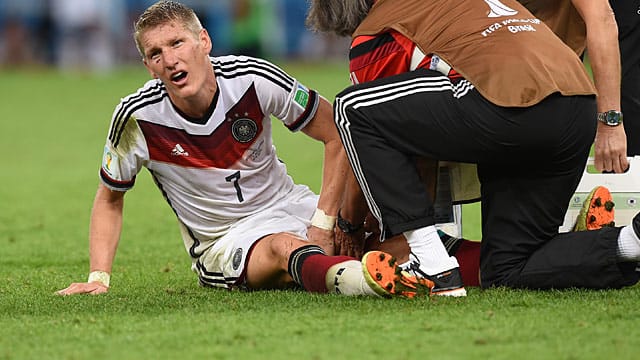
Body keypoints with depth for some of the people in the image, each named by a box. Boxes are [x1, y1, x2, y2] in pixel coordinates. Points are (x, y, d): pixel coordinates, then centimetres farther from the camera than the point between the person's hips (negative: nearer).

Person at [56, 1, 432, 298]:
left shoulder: (252, 78, -13)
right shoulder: (138, 117, -13)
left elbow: (336, 134, -2)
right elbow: (109, 199, 5)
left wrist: (323, 223, -8)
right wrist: (99, 278, -6)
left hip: (288, 207, 7)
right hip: (224, 242, -7)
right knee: (284, 248, -43)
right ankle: (365, 277, -68)